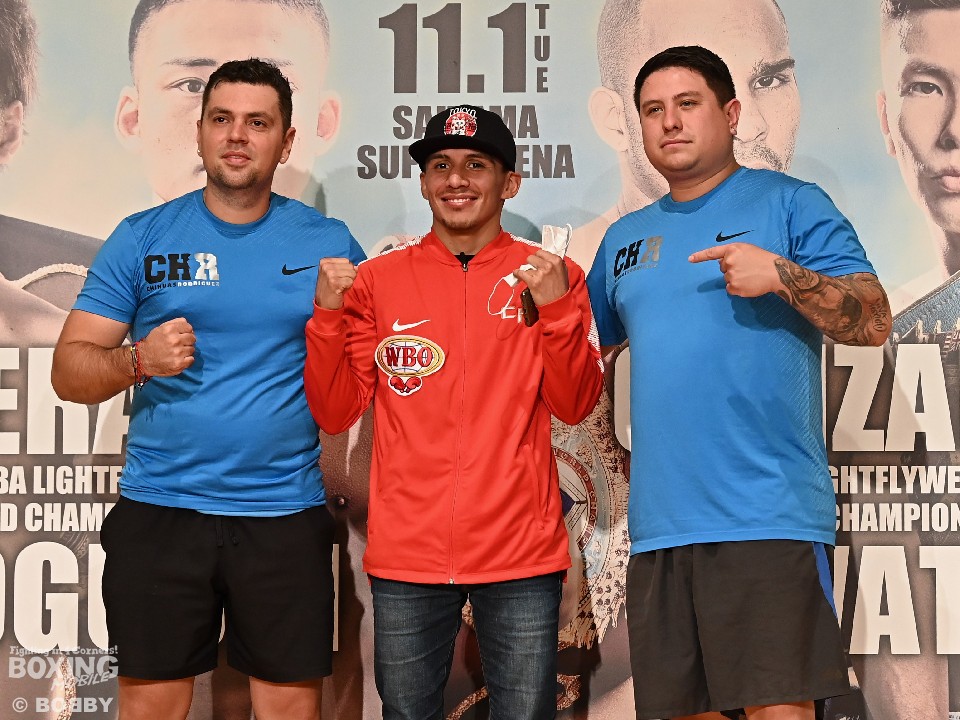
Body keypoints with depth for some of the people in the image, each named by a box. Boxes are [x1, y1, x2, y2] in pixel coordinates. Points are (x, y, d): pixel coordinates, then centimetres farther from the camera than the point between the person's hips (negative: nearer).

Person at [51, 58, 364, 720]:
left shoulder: (328, 244, 5)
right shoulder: (143, 238, 5)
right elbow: (69, 371, 2)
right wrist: (138, 361, -17)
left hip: (285, 516, 0)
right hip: (160, 511, 0)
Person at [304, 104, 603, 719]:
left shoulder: (551, 276, 3)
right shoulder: (377, 280, 5)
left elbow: (575, 406, -5)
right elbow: (336, 414, 3)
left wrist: (555, 306, -18)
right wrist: (328, 313, -10)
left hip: (521, 552, -1)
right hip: (407, 553, 1)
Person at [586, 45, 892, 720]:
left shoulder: (789, 203, 4)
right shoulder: (625, 238, 19)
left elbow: (874, 322, -4)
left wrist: (783, 276, -17)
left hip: (767, 516, -5)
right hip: (660, 524, 5)